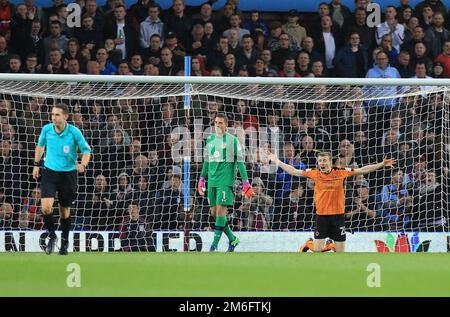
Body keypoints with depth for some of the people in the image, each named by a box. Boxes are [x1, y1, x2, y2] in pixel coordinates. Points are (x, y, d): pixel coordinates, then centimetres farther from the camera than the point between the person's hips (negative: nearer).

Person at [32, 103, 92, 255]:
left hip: (68, 174, -1)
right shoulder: (46, 129, -6)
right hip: (49, 172, 1)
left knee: (65, 210, 10)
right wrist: (36, 164, 14)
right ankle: (52, 236, 7)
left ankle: (65, 241, 29)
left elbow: (86, 150, -5)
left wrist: (83, 165, -24)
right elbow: (40, 145, 15)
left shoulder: (74, 132, -13)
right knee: (46, 207, -16)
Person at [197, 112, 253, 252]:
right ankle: (232, 239, 17)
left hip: (226, 181, -6)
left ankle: (215, 242, -12)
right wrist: (202, 179, 22)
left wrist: (245, 182, -9)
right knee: (214, 212, 4)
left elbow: (240, 162, -4)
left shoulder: (232, 140, -2)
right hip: (212, 181, 6)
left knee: (221, 209, -14)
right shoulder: (210, 140, 14)